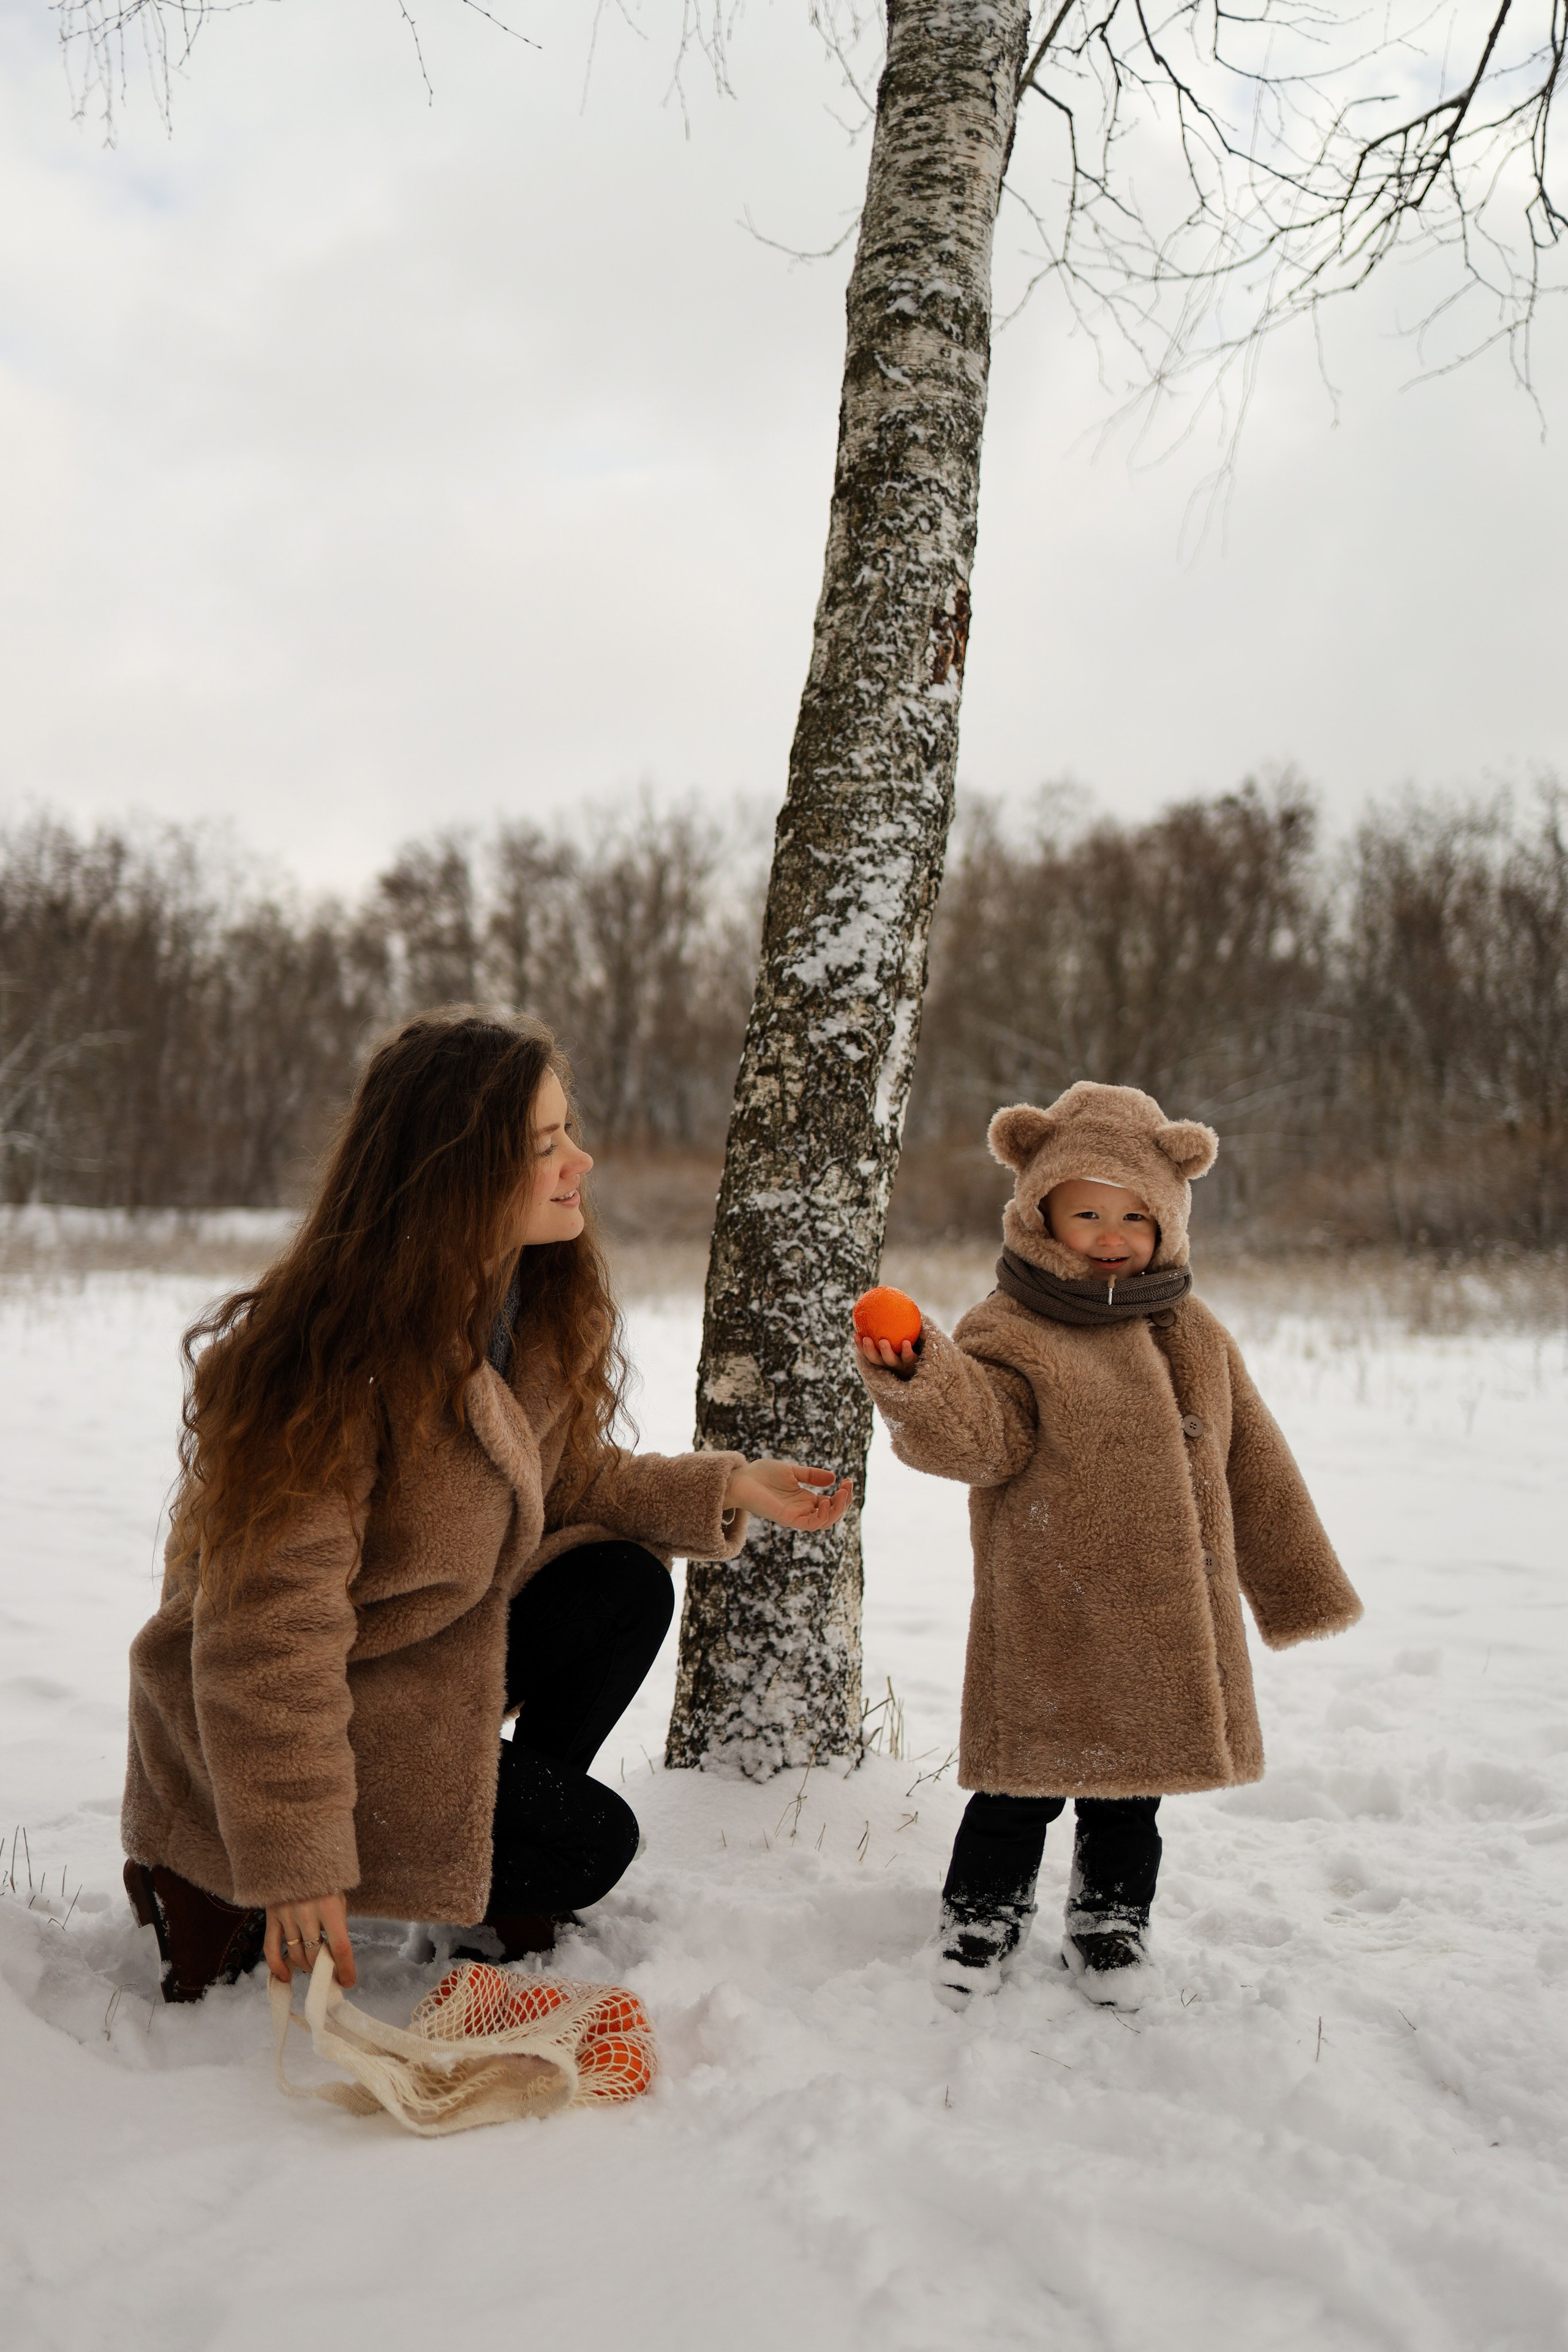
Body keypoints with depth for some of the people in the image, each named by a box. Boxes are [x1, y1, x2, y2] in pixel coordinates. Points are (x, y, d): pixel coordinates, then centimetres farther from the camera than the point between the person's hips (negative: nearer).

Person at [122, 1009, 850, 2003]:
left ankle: (503, 1878, 9)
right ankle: (222, 1892, 1)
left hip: (434, 1651, 8)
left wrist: (725, 1489, -7)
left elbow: (563, 1480, 6)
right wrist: (295, 1863, -30)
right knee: (587, 1844, -9)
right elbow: (268, 1629, -30)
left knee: (626, 1587, -9)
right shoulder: (339, 1361, -30)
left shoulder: (532, 1305, -4)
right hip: (267, 1723, -8)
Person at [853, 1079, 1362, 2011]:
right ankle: (985, 1911, 29)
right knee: (1028, 1776, 5)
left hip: (1170, 1617, 4)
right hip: (1046, 1618, -4)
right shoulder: (1009, 1331, -6)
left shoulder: (1196, 1336, 8)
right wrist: (921, 1385, -40)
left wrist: (1297, 1582, 19)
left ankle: (1113, 1918, 36)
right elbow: (981, 1441, -21)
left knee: (1132, 1778, 15)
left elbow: (1252, 1466, 15)